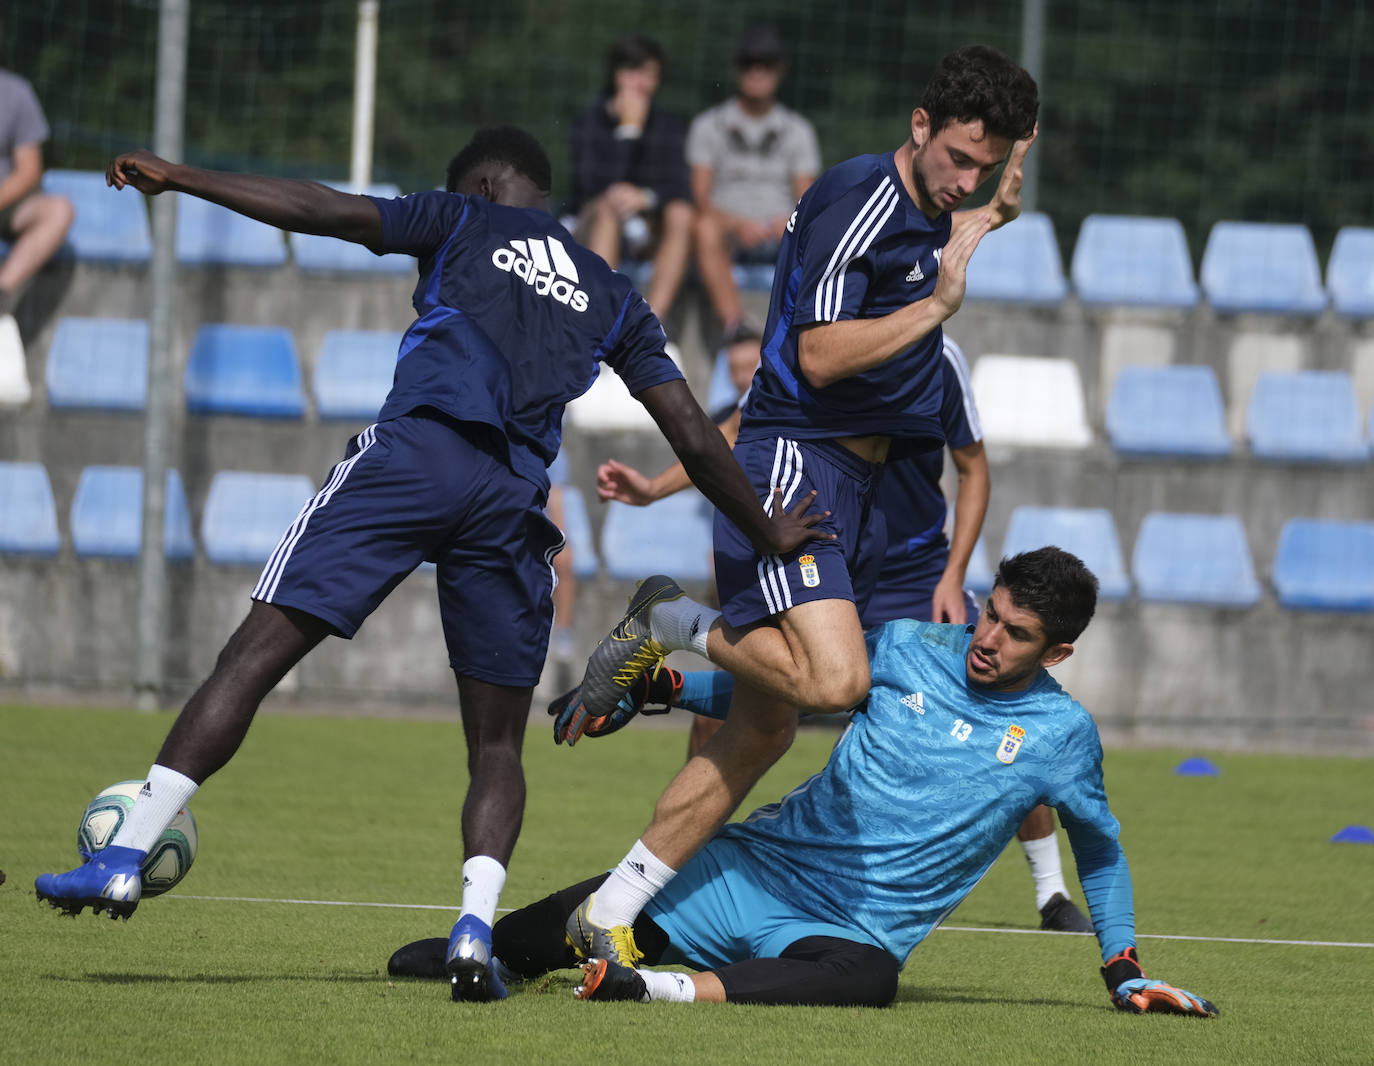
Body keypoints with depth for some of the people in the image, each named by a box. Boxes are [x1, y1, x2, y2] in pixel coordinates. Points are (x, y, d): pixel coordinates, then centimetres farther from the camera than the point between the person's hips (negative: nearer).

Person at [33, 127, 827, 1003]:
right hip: (514, 498, 3)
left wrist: (177, 178, 17)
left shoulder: (466, 223, 19)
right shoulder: (610, 295, 28)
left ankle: (126, 856, -11)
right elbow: (694, 436, 27)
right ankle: (476, 927, -11)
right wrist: (767, 529, 41)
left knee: (260, 649, -3)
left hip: (417, 450, -3)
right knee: (497, 742, 12)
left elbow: (323, 211, 10)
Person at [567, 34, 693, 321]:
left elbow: (679, 189, -10)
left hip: (650, 233, 3)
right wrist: (629, 130, -19)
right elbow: (594, 186, -20)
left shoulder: (667, 125, 3)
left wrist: (645, 197, -31)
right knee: (608, 207, -35)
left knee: (681, 215, -28)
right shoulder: (588, 122, -5)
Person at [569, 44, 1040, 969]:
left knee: (765, 727, 6)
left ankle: (610, 913, 10)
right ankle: (672, 624, -3)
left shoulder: (933, 220, 17)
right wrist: (938, 304, -12)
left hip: (852, 485, 9)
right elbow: (821, 356, -19)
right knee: (834, 678, -29)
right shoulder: (857, 199, -12)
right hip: (793, 465, -9)